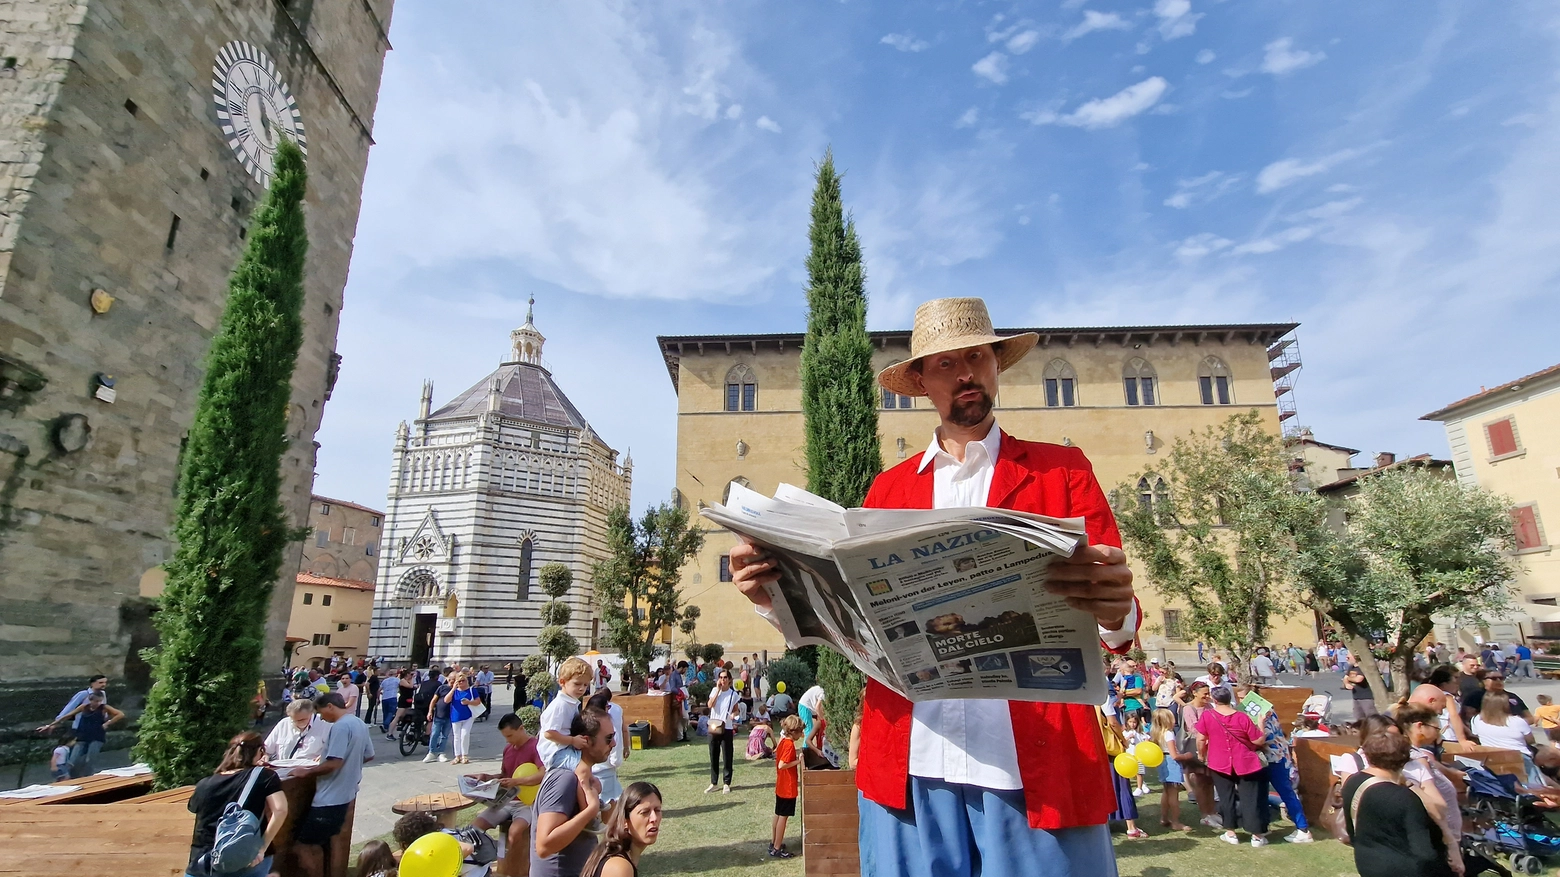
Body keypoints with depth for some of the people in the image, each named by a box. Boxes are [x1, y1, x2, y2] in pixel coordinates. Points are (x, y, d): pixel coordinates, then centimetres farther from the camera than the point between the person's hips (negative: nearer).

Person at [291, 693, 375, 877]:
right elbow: (369, 755, 19)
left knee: (301, 846, -1)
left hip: (330, 799, -10)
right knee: (314, 844, 18)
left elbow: (334, 763, -25)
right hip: (346, 795, 10)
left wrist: (307, 772, -13)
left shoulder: (340, 727, -19)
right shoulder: (360, 724, 11)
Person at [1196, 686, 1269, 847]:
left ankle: (1230, 833, 17)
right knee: (1251, 797, 9)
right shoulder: (1242, 717, -13)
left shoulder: (1206, 716, -12)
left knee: (1226, 797, 12)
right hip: (1244, 764, 0)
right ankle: (1257, 836, 15)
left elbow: (1200, 739, -8)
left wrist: (1201, 755, 10)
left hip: (1219, 764, 0)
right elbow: (1258, 740, -8)